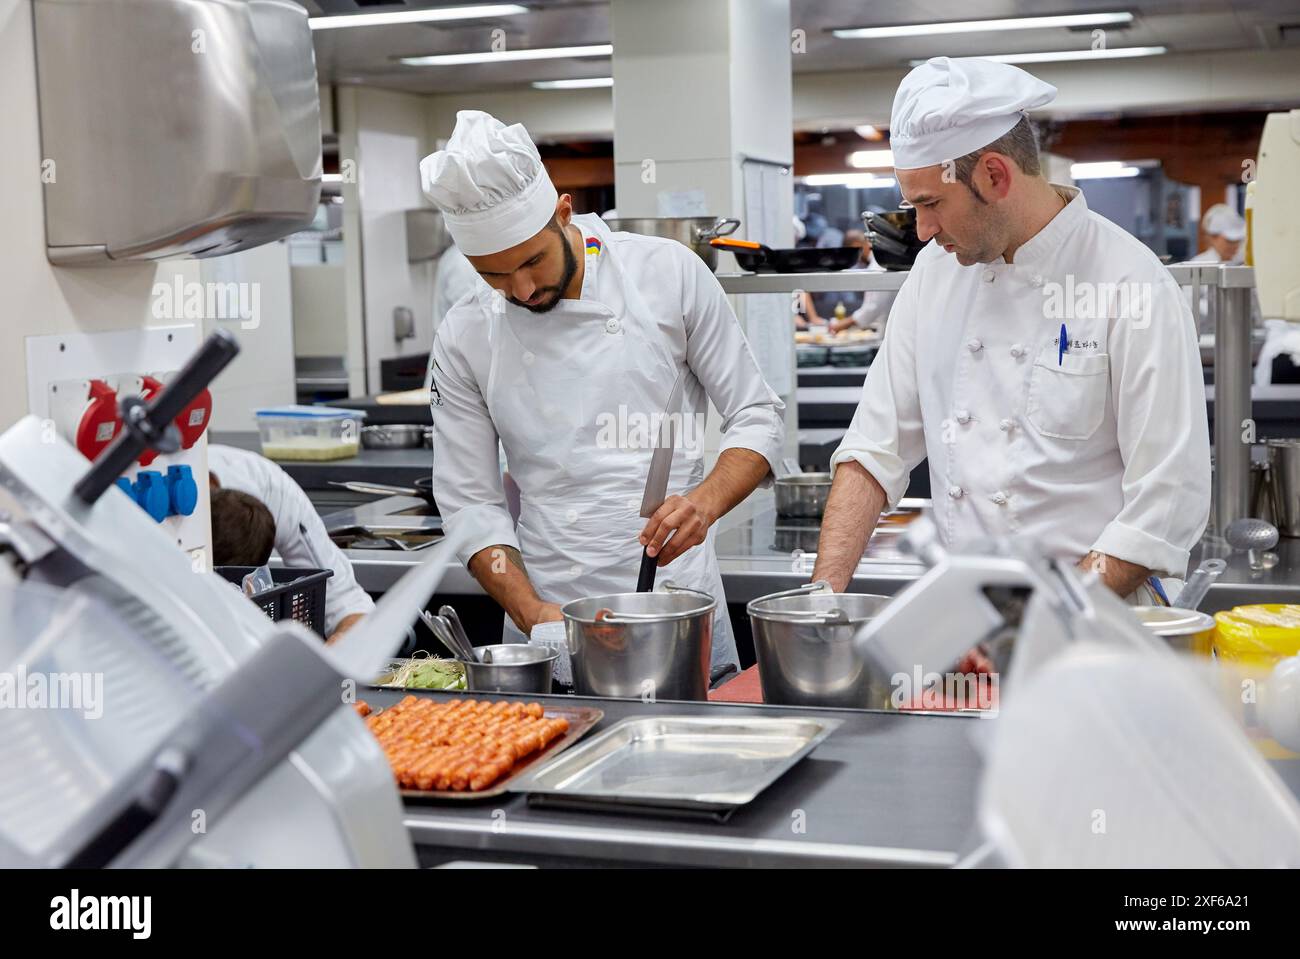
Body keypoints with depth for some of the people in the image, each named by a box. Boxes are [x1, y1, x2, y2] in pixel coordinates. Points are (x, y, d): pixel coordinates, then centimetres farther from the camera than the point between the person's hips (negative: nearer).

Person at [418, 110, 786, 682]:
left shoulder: (668, 273, -5)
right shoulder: (465, 339, -2)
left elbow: (756, 418, -1)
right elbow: (468, 501, 1)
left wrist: (706, 500, -19)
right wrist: (530, 612, -12)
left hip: (679, 599, -1)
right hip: (551, 612, 1)